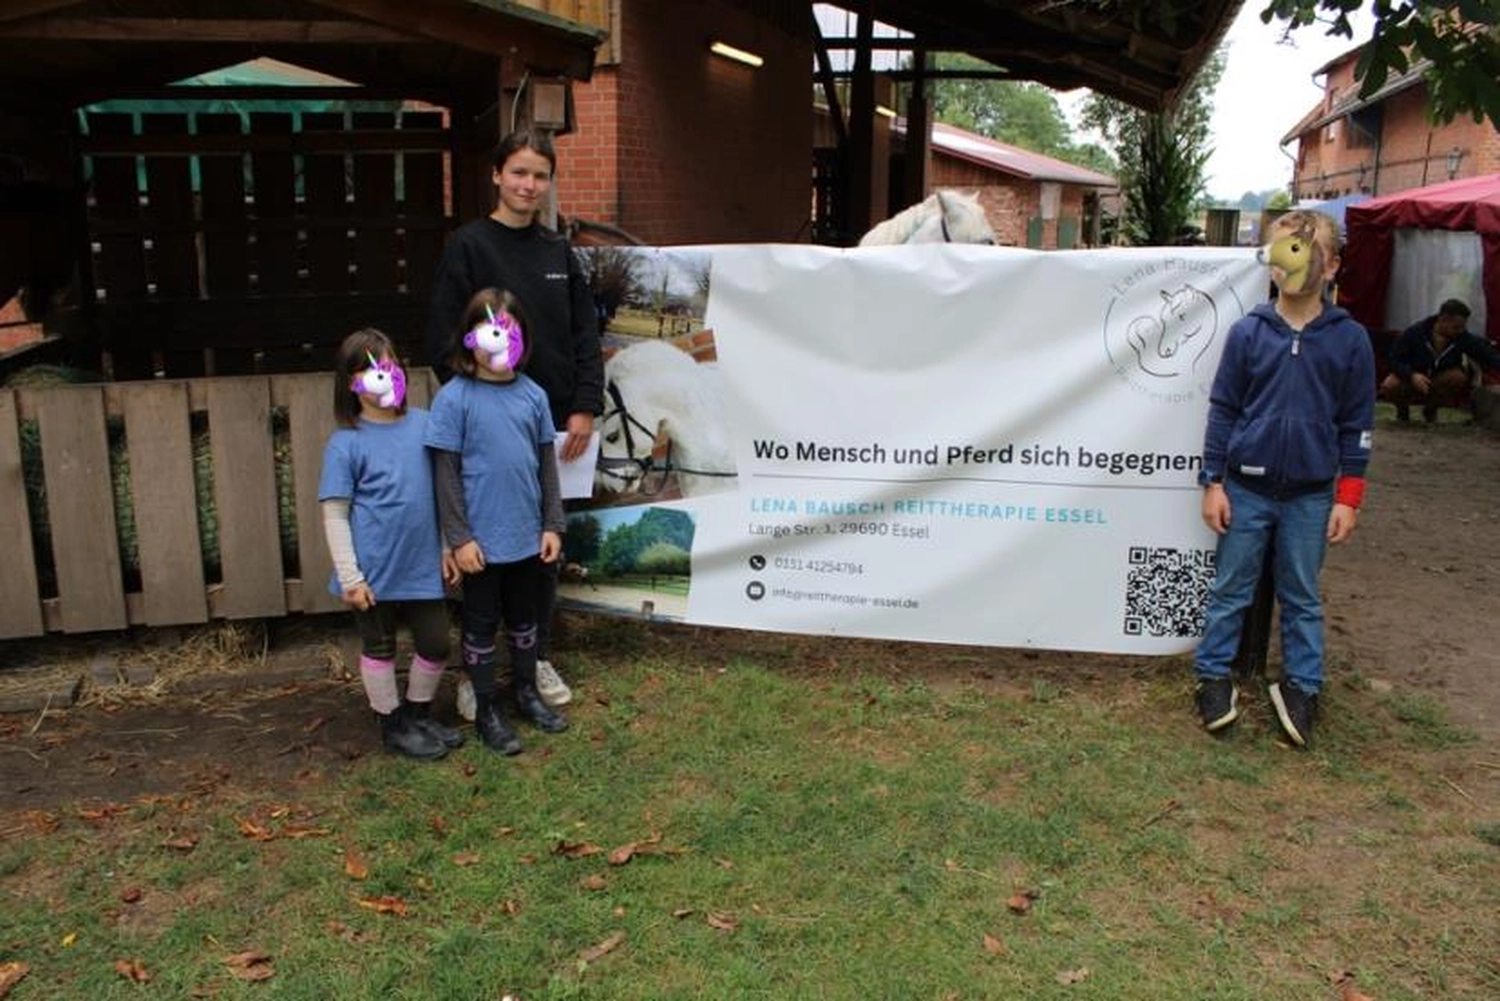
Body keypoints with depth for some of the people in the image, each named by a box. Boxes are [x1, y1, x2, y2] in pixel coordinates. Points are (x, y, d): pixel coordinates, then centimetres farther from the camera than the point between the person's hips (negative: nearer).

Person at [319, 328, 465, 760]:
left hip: (422, 565, 4)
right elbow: (334, 514, -9)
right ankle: (393, 725, 31)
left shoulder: (423, 425, 0)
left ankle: (419, 714, 36)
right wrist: (350, 576, -12)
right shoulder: (346, 443, -11)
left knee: (436, 643, 12)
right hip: (375, 570, -4)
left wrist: (447, 548, 9)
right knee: (379, 648, 13)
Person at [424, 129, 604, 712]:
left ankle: (538, 658, 27)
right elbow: (444, 341, -9)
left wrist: (584, 409, -2)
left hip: (552, 424, 4)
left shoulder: (559, 253, 9)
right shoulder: (468, 246, -5)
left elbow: (586, 336, 8)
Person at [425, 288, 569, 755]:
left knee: (524, 617, 20)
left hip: (528, 535, 4)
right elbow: (446, 472, -11)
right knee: (481, 623, 11)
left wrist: (552, 524, 4)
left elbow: (547, 462, 5)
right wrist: (459, 537, -12)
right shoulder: (454, 398, -12)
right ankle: (486, 710, 26)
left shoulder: (533, 394, 0)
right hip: (482, 538, -4)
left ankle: (527, 692, 38)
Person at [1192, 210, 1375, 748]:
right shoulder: (1247, 332, -3)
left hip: (1311, 496, 1)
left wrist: (1348, 497, -1)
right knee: (1230, 590, 8)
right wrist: (1213, 483, -3)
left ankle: (1301, 687, 25)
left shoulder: (1350, 339, -1)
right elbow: (1223, 410, 0)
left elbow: (1356, 424, 2)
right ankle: (1214, 677, 21)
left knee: (1302, 598, 12)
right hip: (1246, 489, 0)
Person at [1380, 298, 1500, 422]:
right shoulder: (1414, 333, -18)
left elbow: (1490, 356, -20)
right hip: (1411, 378, -2)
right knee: (1389, 386, -34)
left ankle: (1431, 408, 0)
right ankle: (1403, 407, 5)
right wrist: (1412, 375, -36)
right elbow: (1395, 360, -18)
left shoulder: (1465, 338, -13)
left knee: (1458, 376, -30)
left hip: (1439, 384, 2)